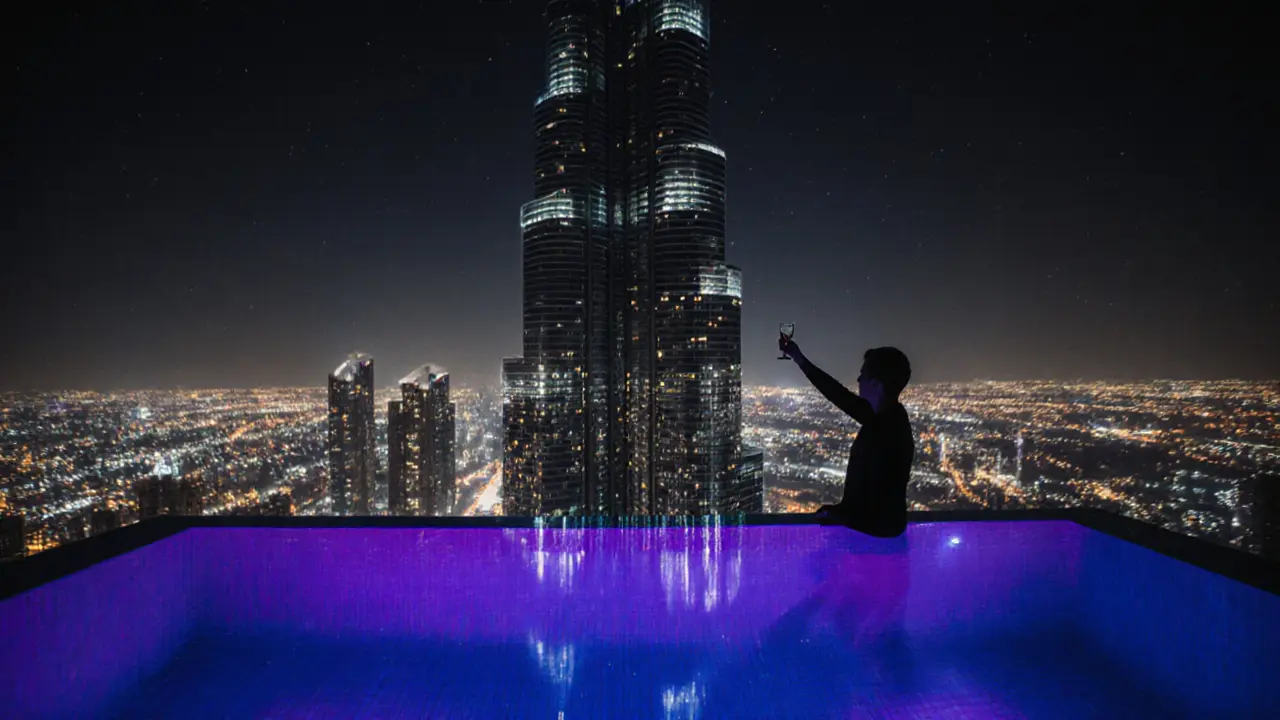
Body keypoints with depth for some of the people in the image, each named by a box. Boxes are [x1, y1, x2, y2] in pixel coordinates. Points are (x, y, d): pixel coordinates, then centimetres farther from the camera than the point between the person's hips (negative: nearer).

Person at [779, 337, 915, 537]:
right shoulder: (888, 415, -5)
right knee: (824, 513, 22)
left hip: (876, 528, -8)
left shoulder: (883, 434, -31)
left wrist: (831, 512, -9)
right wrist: (799, 358, 11)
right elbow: (841, 396, 7)